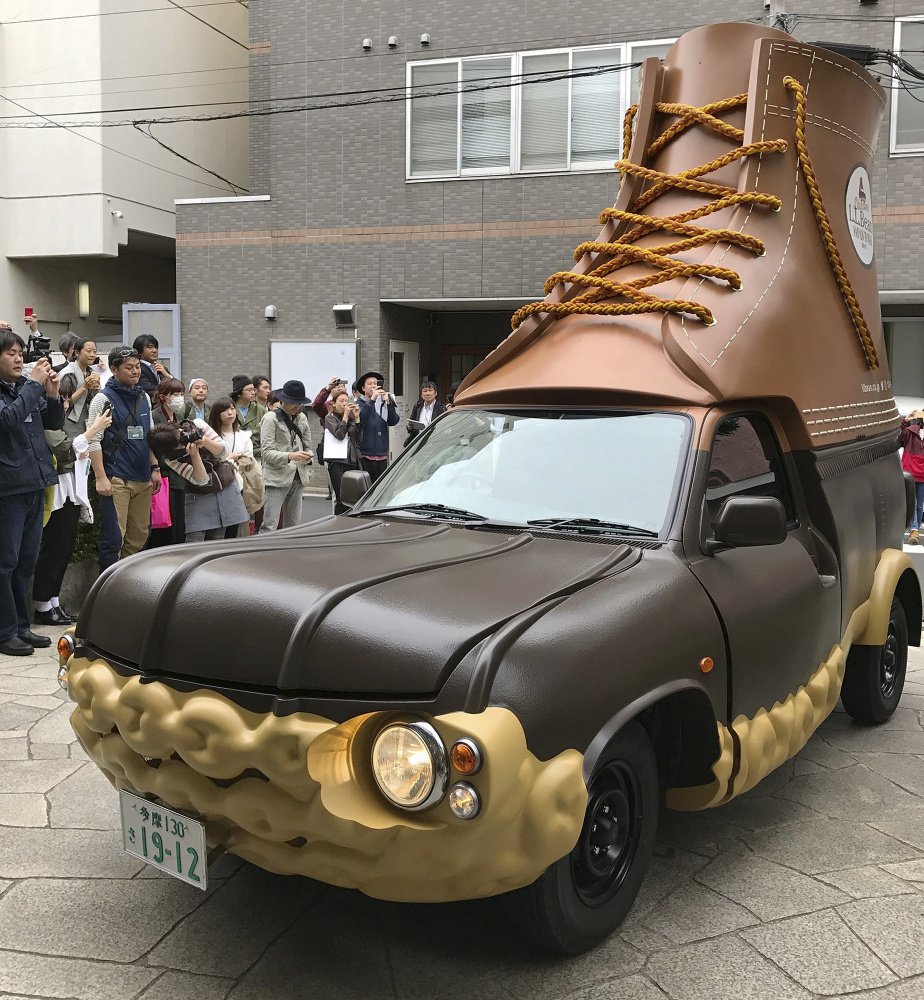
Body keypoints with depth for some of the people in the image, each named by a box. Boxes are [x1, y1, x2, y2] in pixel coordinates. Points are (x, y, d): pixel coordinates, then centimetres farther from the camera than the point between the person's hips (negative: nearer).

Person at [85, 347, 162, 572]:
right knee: (113, 538, -6)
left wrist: (154, 468, 14)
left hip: (142, 478, 7)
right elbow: (94, 440, -10)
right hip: (116, 479, -6)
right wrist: (100, 477, -16)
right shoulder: (103, 399, -6)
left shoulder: (143, 397, 14)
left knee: (139, 536, 10)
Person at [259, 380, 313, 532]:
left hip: (297, 478, 6)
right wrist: (290, 456, -27)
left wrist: (307, 456, -6)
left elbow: (308, 446, 18)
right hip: (277, 478, -6)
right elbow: (267, 452, -12)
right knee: (269, 526, -11)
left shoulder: (302, 418, 14)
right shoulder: (271, 419, -5)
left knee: (294, 527, 9)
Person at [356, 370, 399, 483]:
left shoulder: (383, 403, 13)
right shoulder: (359, 404, 1)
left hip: (382, 455, 4)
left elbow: (393, 421, 0)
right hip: (364, 455, -4)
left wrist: (388, 403, -13)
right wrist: (372, 399, -23)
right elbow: (360, 419, -19)